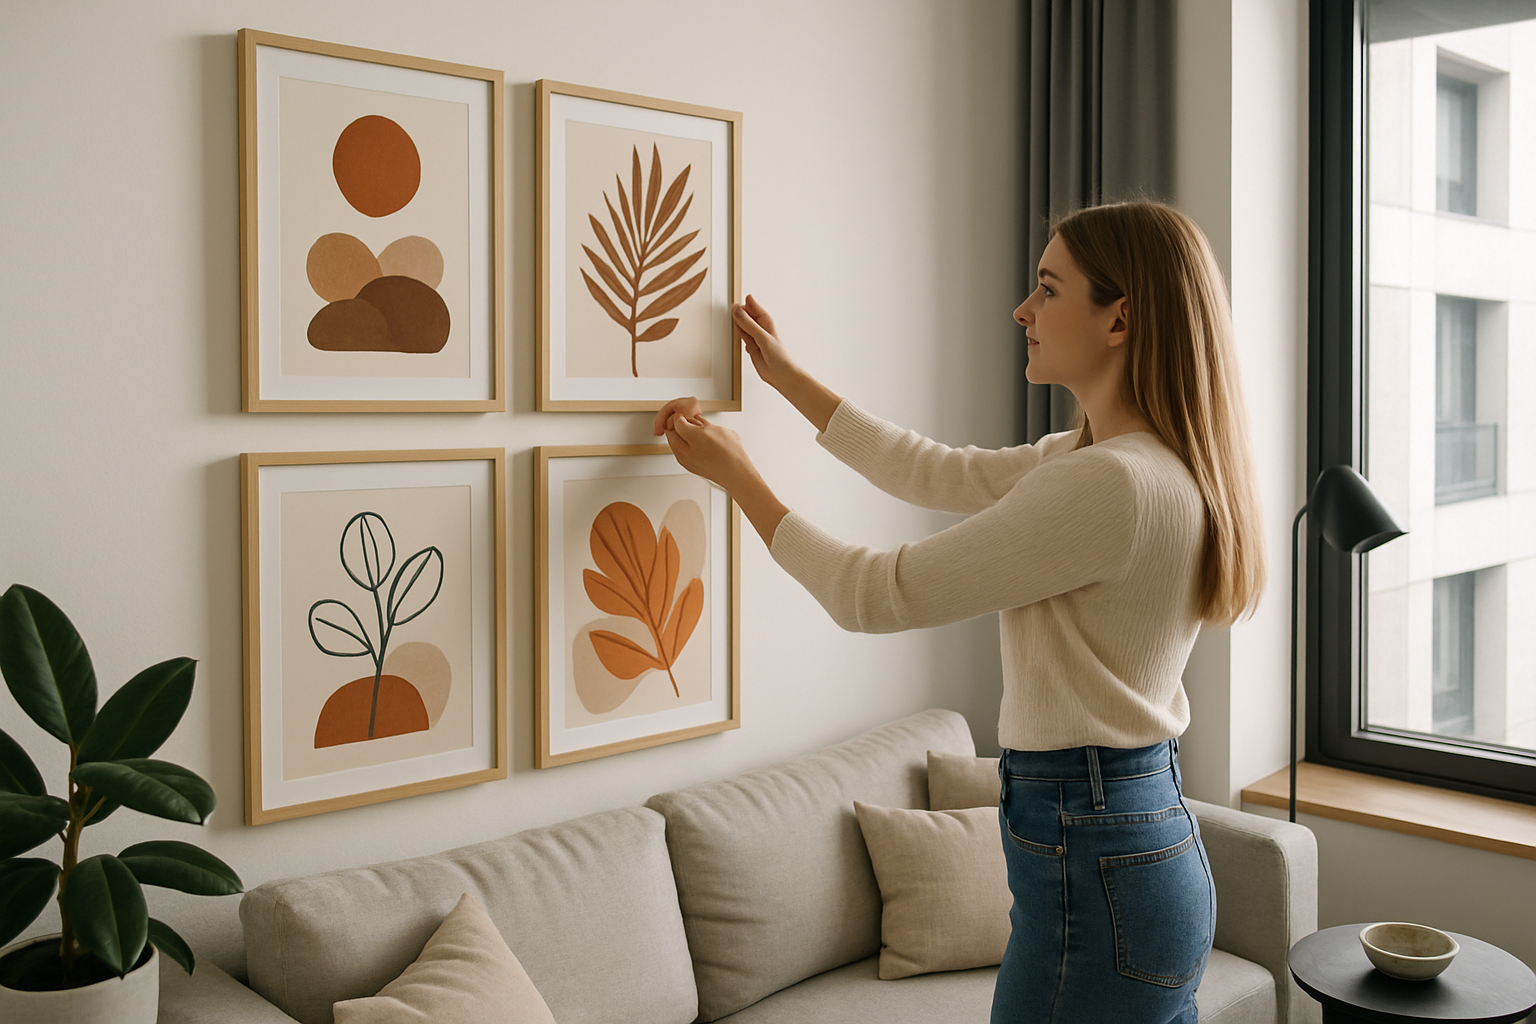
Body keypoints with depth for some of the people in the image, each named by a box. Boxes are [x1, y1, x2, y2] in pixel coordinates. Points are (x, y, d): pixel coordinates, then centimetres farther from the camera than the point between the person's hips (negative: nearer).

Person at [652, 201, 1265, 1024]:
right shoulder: (1103, 457, 7)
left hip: (1095, 873, -10)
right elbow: (942, 474, 18)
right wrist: (787, 377, 24)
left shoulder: (1112, 482, -23)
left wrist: (736, 474, -4)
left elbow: (875, 594, -18)